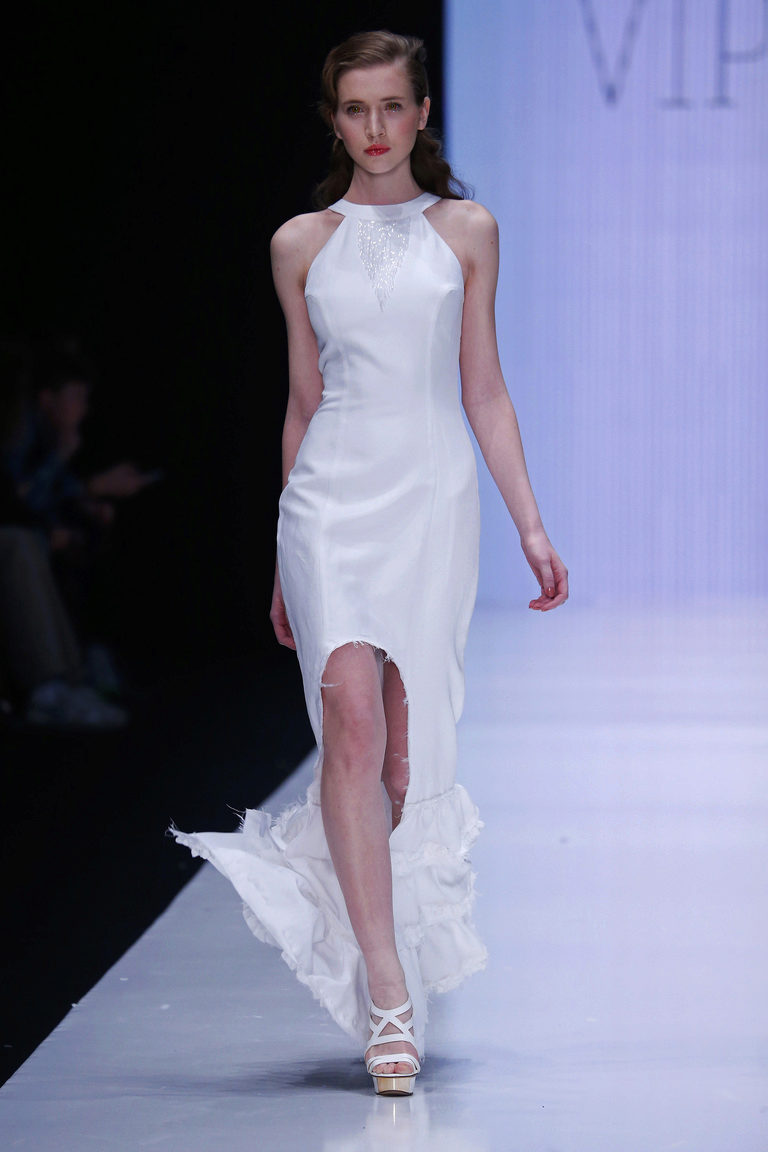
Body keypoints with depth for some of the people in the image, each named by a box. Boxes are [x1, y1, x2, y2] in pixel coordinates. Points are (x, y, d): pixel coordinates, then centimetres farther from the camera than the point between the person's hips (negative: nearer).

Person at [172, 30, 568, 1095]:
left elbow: (483, 390, 10)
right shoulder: (302, 245, 10)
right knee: (352, 717, -18)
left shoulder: (465, 231, 9)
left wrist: (530, 523, 4)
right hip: (332, 497, 0)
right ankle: (388, 994, -20)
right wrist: (286, 566, 17)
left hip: (433, 498, 1)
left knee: (410, 746, 1)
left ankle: (380, 977, 20)